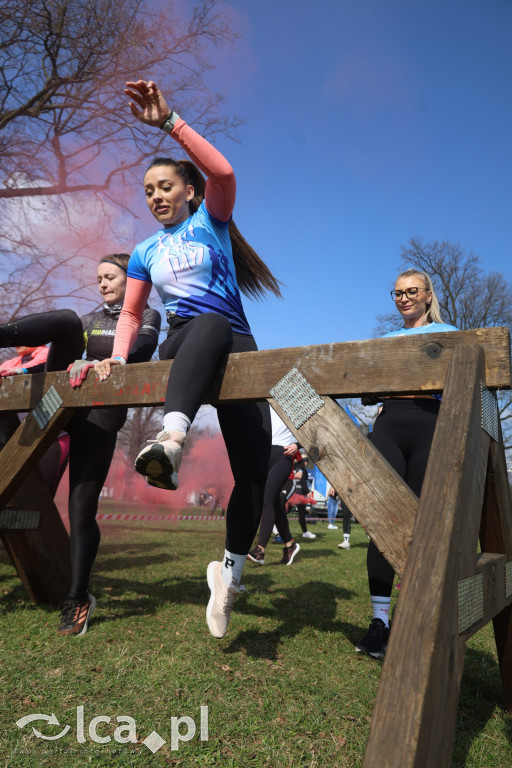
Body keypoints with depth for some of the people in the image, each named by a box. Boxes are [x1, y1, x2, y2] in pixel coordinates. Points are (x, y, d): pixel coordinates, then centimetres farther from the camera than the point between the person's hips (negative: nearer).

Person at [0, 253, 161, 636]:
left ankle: (78, 599, 3)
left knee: (82, 507, -10)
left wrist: (100, 364, -30)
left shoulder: (148, 315, 9)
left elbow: (143, 351, -12)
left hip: (103, 408, -4)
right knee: (66, 318, -17)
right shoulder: (90, 319, 26)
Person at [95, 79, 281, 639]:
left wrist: (169, 122, -16)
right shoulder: (145, 252, 18)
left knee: (253, 463, -11)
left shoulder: (210, 221, 9)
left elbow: (223, 172, -11)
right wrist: (118, 356, 2)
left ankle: (230, 570, 4)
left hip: (235, 345, -1)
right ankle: (170, 442, -60)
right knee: (208, 321, -38)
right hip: (181, 346, 1)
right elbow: (130, 312, 20)